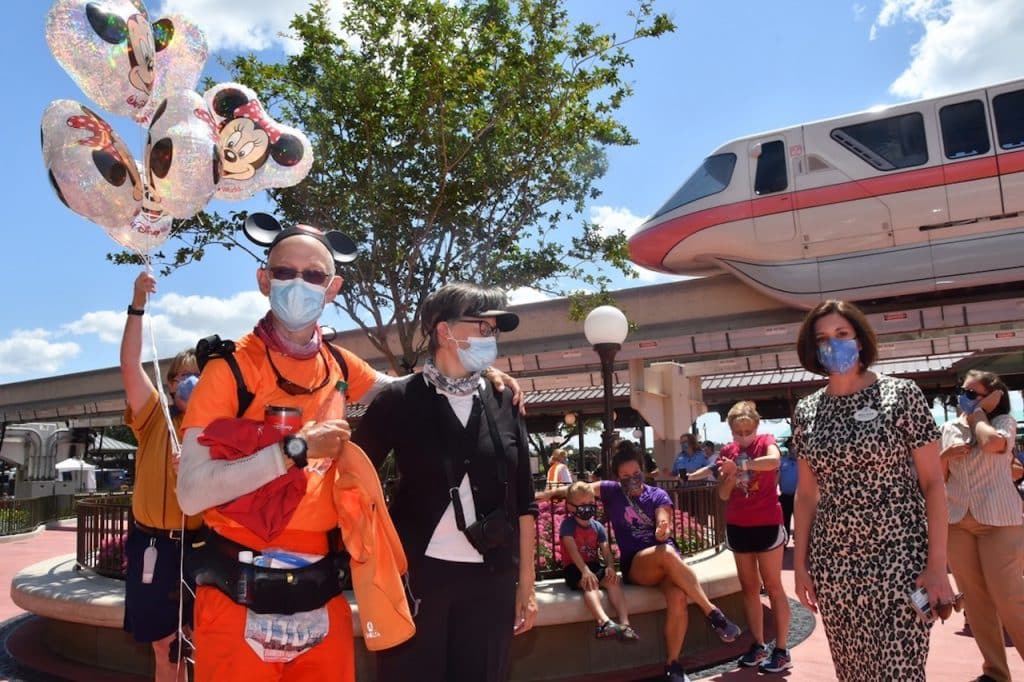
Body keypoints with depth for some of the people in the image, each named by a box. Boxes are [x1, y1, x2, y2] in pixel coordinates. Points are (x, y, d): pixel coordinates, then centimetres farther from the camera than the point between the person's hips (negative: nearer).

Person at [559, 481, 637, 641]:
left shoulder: (598, 527, 10)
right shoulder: (568, 524, -6)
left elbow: (606, 551, 1)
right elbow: (572, 550, -19)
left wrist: (611, 567, -21)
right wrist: (585, 570, -33)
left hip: (595, 566, 5)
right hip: (574, 568, -5)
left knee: (614, 580, -24)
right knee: (590, 583, -35)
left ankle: (624, 623, -33)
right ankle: (604, 622, -54)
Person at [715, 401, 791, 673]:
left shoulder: (766, 441, -7)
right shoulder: (726, 452, 4)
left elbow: (774, 460, -32)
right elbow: (723, 495, 1)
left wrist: (742, 465, -35)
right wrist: (731, 475, -17)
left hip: (767, 524, -5)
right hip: (737, 526, 5)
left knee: (773, 586, 2)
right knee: (749, 587, 11)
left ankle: (781, 651, 10)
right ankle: (759, 645, 23)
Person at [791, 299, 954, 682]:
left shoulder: (902, 395, -4)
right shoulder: (806, 411, 5)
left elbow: (933, 482, -5)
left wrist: (937, 564, -11)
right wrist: (800, 563, 7)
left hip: (900, 557, -3)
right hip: (833, 564, 4)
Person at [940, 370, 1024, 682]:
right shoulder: (949, 428, 11)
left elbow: (992, 443, -24)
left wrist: (977, 414, -7)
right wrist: (946, 455, -6)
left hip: (998, 521, -4)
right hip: (957, 522, 5)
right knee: (975, 598, 9)